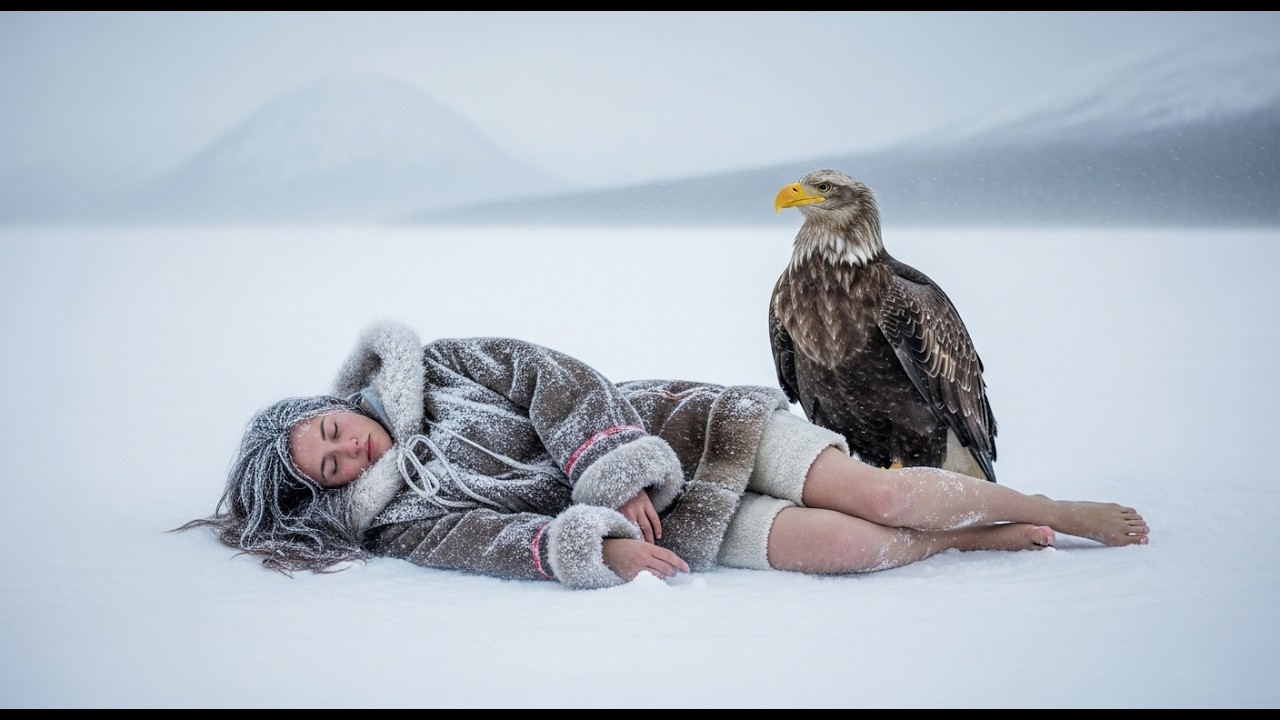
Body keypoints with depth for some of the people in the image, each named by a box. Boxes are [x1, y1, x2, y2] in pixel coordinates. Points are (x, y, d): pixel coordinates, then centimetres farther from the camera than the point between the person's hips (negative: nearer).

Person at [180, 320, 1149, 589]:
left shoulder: (435, 372, 4)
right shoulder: (405, 524, 3)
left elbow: (553, 376, -5)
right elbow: (498, 539, -14)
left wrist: (616, 475, -19)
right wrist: (599, 545, -32)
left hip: (680, 428, 1)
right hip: (680, 526, -1)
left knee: (873, 494, -13)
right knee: (845, 546, -24)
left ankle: (1067, 511, 8)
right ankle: (982, 536, 3)